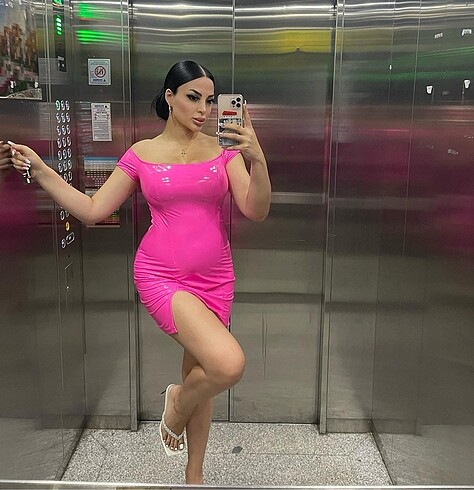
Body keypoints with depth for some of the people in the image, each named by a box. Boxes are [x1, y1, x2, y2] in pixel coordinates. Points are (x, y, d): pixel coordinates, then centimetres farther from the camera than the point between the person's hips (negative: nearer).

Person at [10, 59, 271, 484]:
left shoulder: (224, 149, 2)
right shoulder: (142, 154, 1)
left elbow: (256, 212, -7)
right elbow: (92, 210, 3)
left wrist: (257, 158, -23)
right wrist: (40, 170, -3)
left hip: (214, 278, 3)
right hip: (161, 276, -3)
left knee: (202, 373, 15)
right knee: (228, 365, -23)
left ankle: (194, 476, 38)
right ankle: (178, 402, 14)